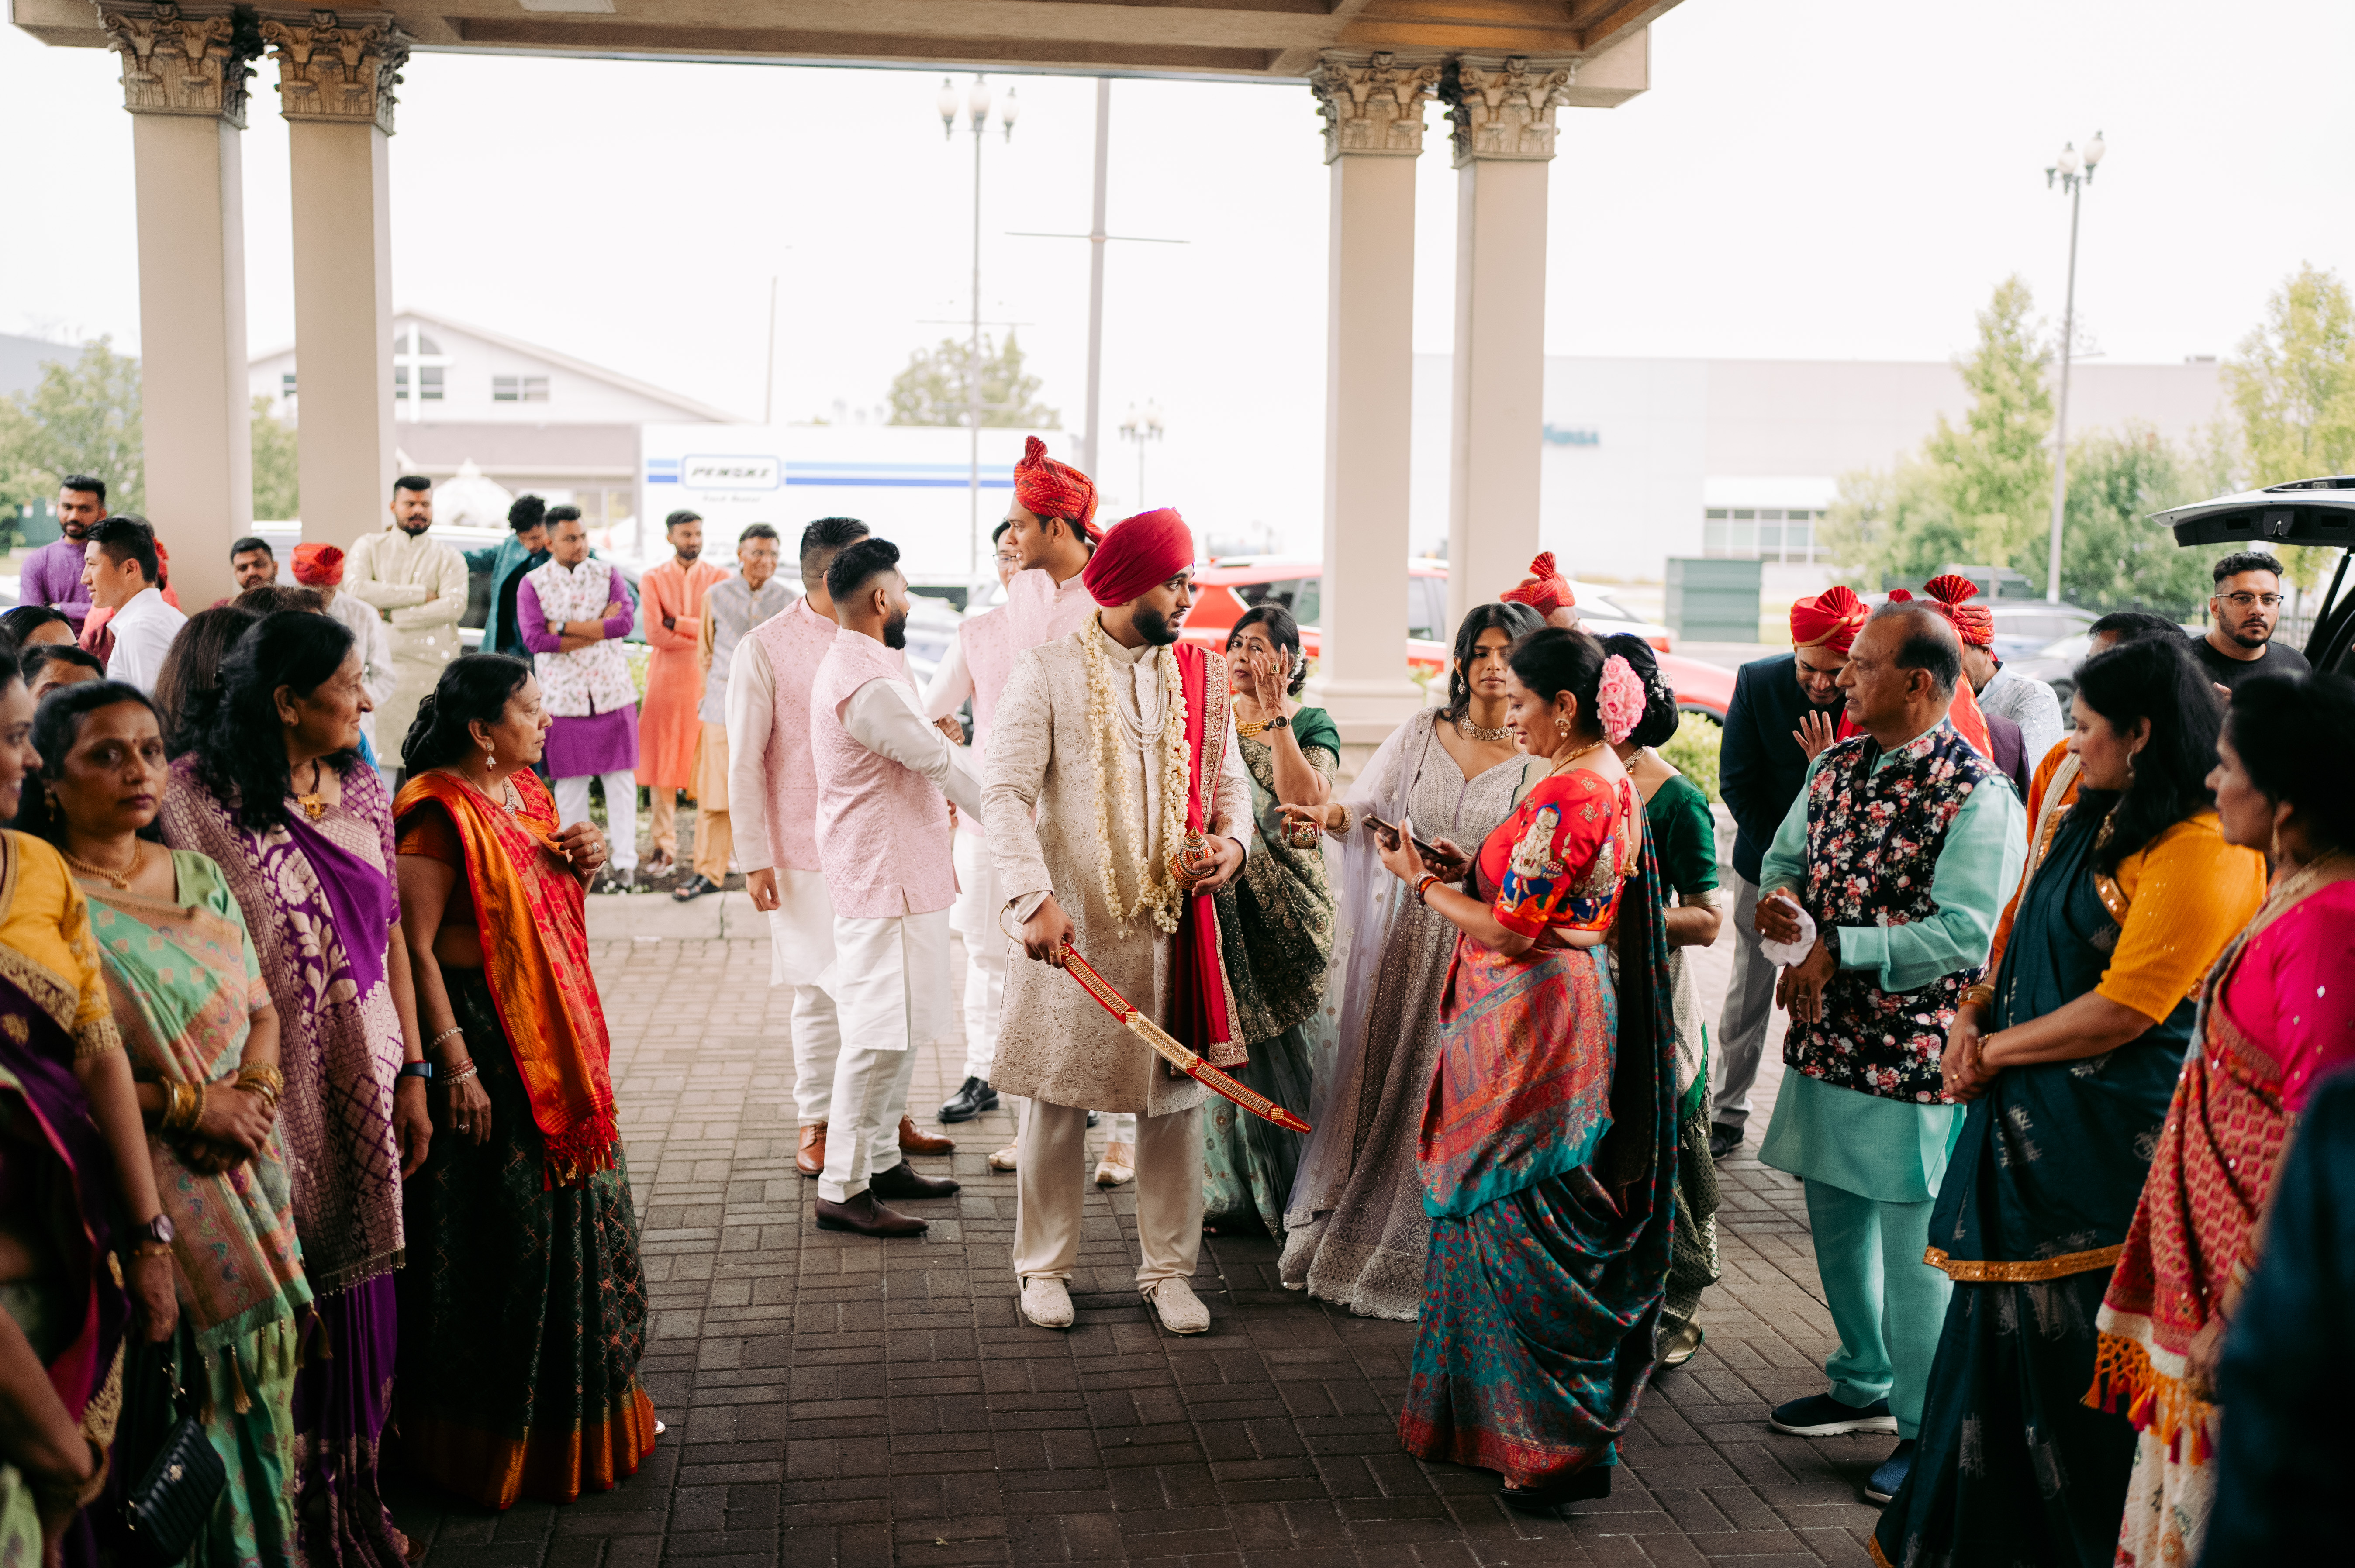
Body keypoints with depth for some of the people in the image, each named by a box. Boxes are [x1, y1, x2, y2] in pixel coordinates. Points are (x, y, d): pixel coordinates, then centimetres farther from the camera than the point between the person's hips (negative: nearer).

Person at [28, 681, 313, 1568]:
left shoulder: (197, 876, 10)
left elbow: (260, 1010, 14)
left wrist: (253, 1092, -6)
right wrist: (185, 1102, -16)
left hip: (245, 1182, 6)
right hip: (134, 1189, -5)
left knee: (254, 1385, 12)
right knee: (181, 1403, 1)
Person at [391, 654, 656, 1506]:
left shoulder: (527, 793, 10)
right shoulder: (440, 813, -16)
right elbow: (414, 947, -20)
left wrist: (583, 863, 2)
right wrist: (455, 1064, -23)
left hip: (557, 1038, 9)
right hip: (485, 1042, -9)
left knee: (579, 1204, 15)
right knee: (506, 1234, -1)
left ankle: (587, 1401, 31)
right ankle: (499, 1436, 15)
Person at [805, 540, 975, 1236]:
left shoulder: (854, 664, 14)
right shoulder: (868, 684, -21)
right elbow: (940, 762, -17)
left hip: (897, 871, 11)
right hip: (885, 879, -11)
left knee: (898, 1028, 17)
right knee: (879, 1034, -7)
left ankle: (881, 1160, 27)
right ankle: (842, 1190, -1)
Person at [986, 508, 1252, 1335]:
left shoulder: (1203, 675, 8)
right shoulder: (1045, 674, -6)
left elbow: (1229, 778, 14)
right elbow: (1007, 795, -12)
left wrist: (1231, 840, -9)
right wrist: (1035, 901, -24)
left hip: (1175, 918, 3)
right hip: (1074, 925, -3)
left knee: (1175, 1096, 7)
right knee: (1059, 1096, 7)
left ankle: (1168, 1268, 21)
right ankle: (1045, 1265, 23)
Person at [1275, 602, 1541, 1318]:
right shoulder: (1423, 731, 6)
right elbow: (1366, 807, 6)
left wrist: (1473, 869, -24)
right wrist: (1333, 816, -15)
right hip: (1410, 934, 3)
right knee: (1384, 1084, 9)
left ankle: (1428, 1261, 18)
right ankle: (1352, 1233, 25)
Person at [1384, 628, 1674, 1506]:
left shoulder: (1566, 795, -20)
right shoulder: (1612, 783, 10)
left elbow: (1511, 932, -20)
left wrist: (1422, 882, -7)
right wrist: (1459, 873, 8)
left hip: (1532, 1028, -10)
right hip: (1572, 1001, 10)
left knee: (1521, 1228, 0)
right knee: (1515, 1219, 19)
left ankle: (1562, 1445, 8)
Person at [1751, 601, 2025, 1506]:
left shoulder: (1976, 795, -16)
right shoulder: (1837, 767, 8)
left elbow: (1969, 932, -23)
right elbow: (1785, 854, 18)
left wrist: (1838, 950, -22)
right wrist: (1783, 900, -6)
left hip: (1913, 1054, -8)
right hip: (1826, 1041, 8)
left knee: (1911, 1247, 1)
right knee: (1836, 1226, 19)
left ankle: (1931, 1430, 18)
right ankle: (1865, 1386, 39)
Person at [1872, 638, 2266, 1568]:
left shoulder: (2205, 854, -19)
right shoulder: (2093, 819, 10)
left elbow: (2121, 1011, -21)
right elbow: (2021, 928, 18)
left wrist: (1995, 1052, -11)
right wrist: (1973, 1014, 1)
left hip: (2104, 1136, -9)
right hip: (2027, 1116, 9)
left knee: (2067, 1343, 3)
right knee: (2003, 1323, 17)